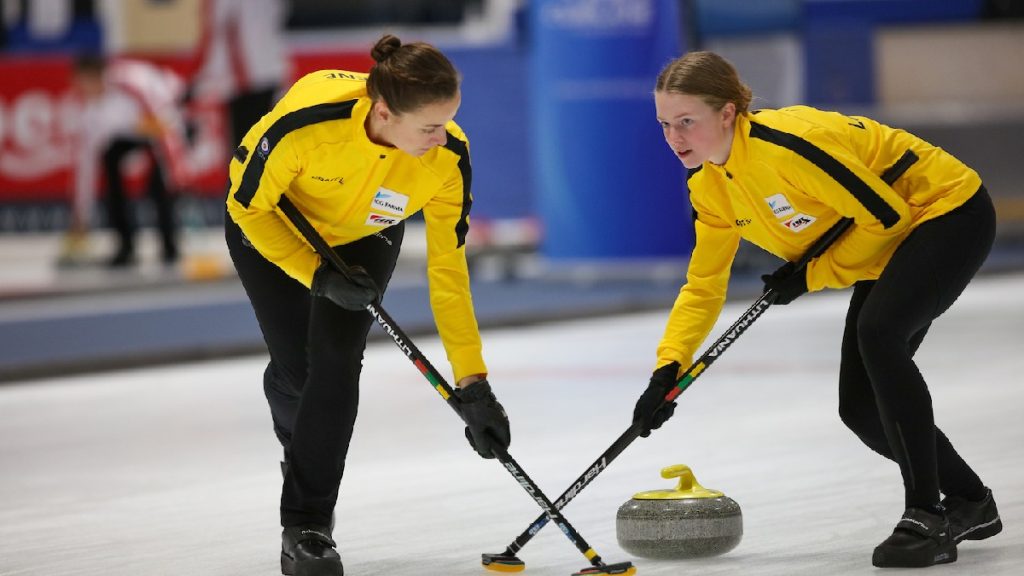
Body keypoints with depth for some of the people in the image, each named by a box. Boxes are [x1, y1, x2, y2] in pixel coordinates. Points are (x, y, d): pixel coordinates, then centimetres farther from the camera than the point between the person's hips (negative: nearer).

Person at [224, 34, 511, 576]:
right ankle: (306, 457, 35)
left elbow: (448, 270, -22)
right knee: (294, 368, -1)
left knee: (336, 362, -15)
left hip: (365, 237, 1)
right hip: (270, 221, -1)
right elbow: (247, 206, -23)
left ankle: (307, 526, -4)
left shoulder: (448, 157, -33)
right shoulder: (305, 119, -42)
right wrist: (317, 274, -27)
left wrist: (472, 385, -22)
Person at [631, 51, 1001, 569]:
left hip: (949, 211, -9)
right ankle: (970, 504, 25)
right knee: (860, 409, 3)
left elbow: (886, 216, -26)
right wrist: (668, 367, -8)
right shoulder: (709, 185, -4)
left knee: (876, 330, -32)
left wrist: (812, 275, -17)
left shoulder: (787, 145, -32)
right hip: (891, 249, 9)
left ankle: (927, 517, -26)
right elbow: (704, 285, 4)